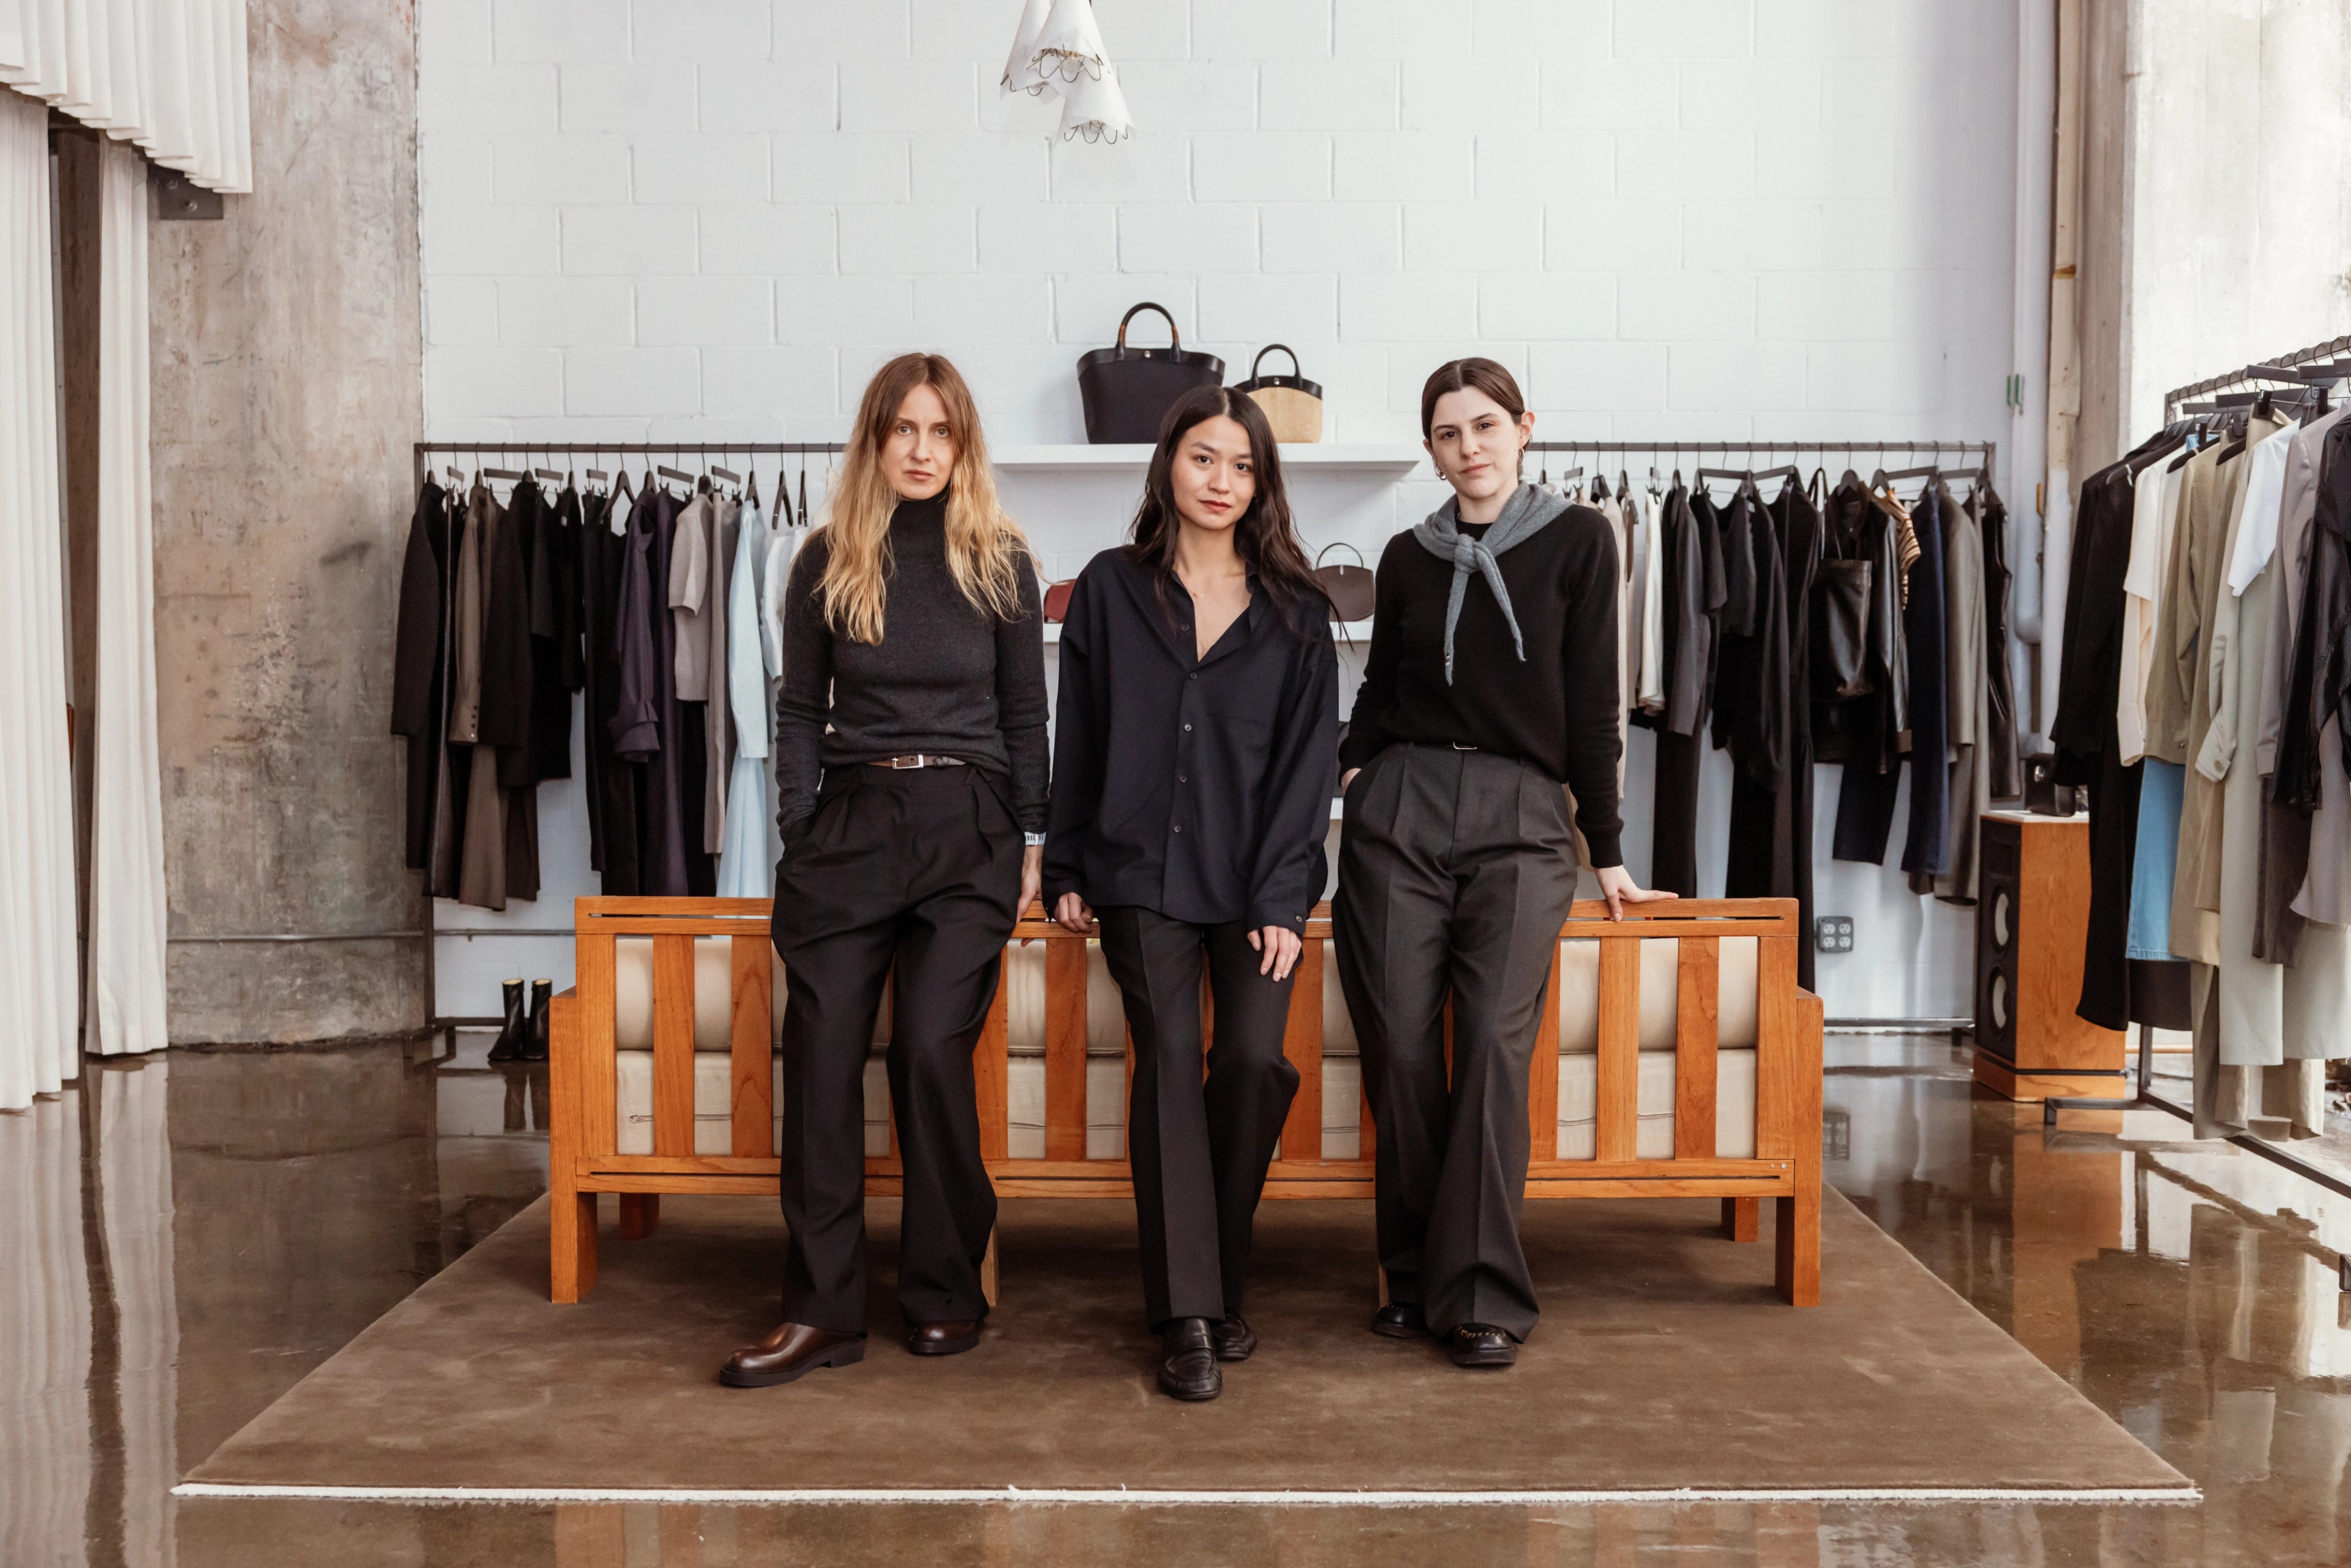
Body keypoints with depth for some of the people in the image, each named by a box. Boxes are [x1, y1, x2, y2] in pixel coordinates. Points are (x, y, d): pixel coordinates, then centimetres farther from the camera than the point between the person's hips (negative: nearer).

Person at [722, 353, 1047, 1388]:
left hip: (967, 830, -1)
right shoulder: (828, 562, 7)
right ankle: (823, 1311, 3)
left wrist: (1031, 844, 5)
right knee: (821, 1054, -5)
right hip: (849, 822, 1)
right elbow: (800, 709, 8)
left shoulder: (1001, 563, 6)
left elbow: (1025, 713, 9)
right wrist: (795, 836, 1)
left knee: (933, 1050, -8)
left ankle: (944, 1294, 8)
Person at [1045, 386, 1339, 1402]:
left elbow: (1308, 756, 3)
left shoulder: (1294, 608, 7)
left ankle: (1218, 1286, 8)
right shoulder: (1111, 590, 7)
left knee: (1255, 1061, -12)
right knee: (1169, 1065, -8)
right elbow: (1077, 738, 10)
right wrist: (1066, 871, 7)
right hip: (1141, 869, 0)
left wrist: (1283, 895, -5)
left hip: (1254, 877, 0)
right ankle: (1188, 1317, -4)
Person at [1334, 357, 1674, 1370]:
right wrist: (1349, 767, 3)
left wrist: (1606, 851, 6)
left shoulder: (1576, 541, 6)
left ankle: (1483, 1295, -10)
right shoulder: (1408, 558, 12)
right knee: (1401, 1049, -5)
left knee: (1495, 1041, -16)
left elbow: (1592, 704, 5)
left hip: (1521, 820, -2)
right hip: (1400, 812, 2)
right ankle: (1415, 1278, 8)